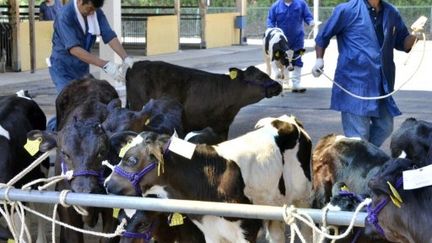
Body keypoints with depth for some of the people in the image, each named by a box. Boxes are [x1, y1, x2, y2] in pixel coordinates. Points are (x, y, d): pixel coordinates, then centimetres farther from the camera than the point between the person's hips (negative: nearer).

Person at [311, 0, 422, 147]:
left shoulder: (391, 13, 8)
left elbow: (403, 43, 16)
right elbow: (323, 36, 3)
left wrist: (414, 35, -4)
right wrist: (319, 59, -10)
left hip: (383, 84, 6)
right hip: (354, 83, -6)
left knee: (385, 128, 12)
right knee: (357, 136, -5)